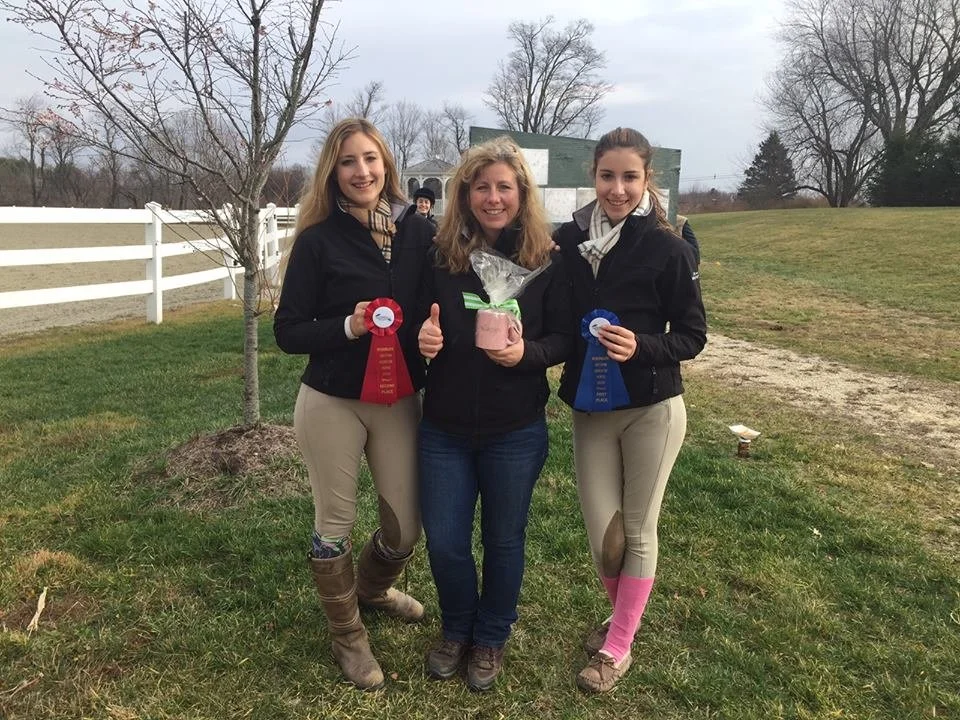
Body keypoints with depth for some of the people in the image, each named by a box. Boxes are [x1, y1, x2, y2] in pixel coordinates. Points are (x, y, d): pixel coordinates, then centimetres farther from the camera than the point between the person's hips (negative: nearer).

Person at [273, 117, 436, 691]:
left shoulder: (420, 232, -1)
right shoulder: (318, 240, -8)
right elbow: (287, 332, -7)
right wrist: (347, 327, -23)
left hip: (400, 403, 3)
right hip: (332, 403, -3)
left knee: (407, 524, 10)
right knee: (335, 522, 9)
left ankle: (371, 589, 44)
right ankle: (348, 635, 33)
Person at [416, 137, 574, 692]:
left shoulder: (548, 259, -7)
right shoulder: (440, 254, -3)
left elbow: (565, 338, -5)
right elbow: (421, 325, 7)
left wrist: (527, 353, -25)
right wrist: (423, 337, -16)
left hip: (516, 431, -1)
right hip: (445, 427, 2)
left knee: (503, 539, 14)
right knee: (444, 541, 10)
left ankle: (492, 638, 39)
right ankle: (456, 630, 39)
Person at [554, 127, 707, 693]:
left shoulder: (667, 248, -11)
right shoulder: (569, 239, -2)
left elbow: (693, 336, -7)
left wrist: (641, 346, -24)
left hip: (652, 410, -3)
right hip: (590, 409, 3)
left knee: (638, 530, 9)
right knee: (603, 530, 8)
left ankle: (618, 647, 26)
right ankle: (622, 617, 38)